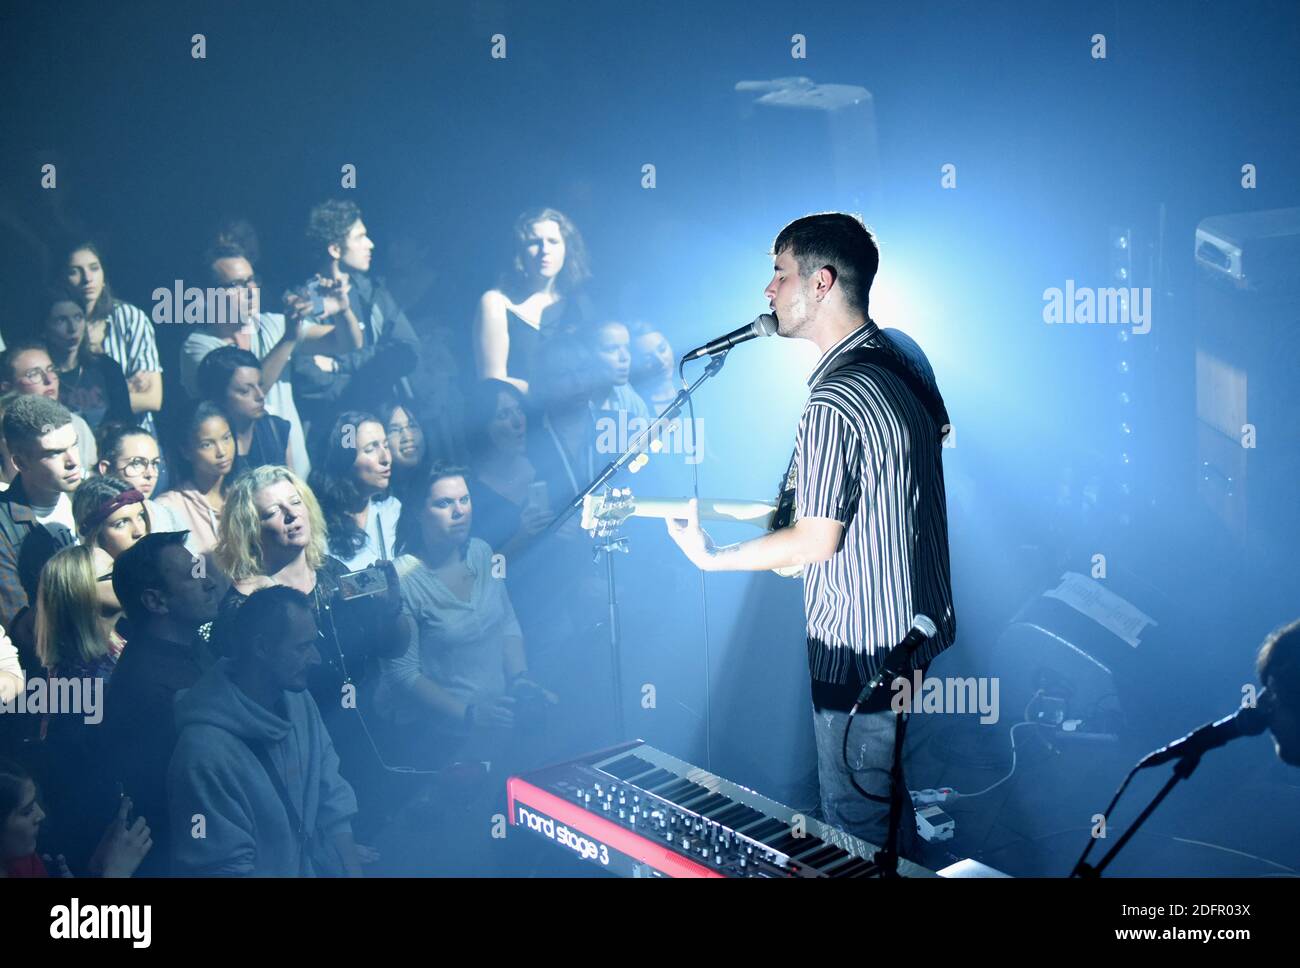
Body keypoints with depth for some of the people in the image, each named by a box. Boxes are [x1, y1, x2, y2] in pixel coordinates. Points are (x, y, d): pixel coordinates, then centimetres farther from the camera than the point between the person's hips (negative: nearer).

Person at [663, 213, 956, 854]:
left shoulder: (835, 401, -25)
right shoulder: (905, 357, 4)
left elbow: (814, 542, -21)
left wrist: (711, 557, -7)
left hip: (860, 650, -10)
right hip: (916, 623, 10)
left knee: (858, 828, 3)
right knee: (884, 796, 24)